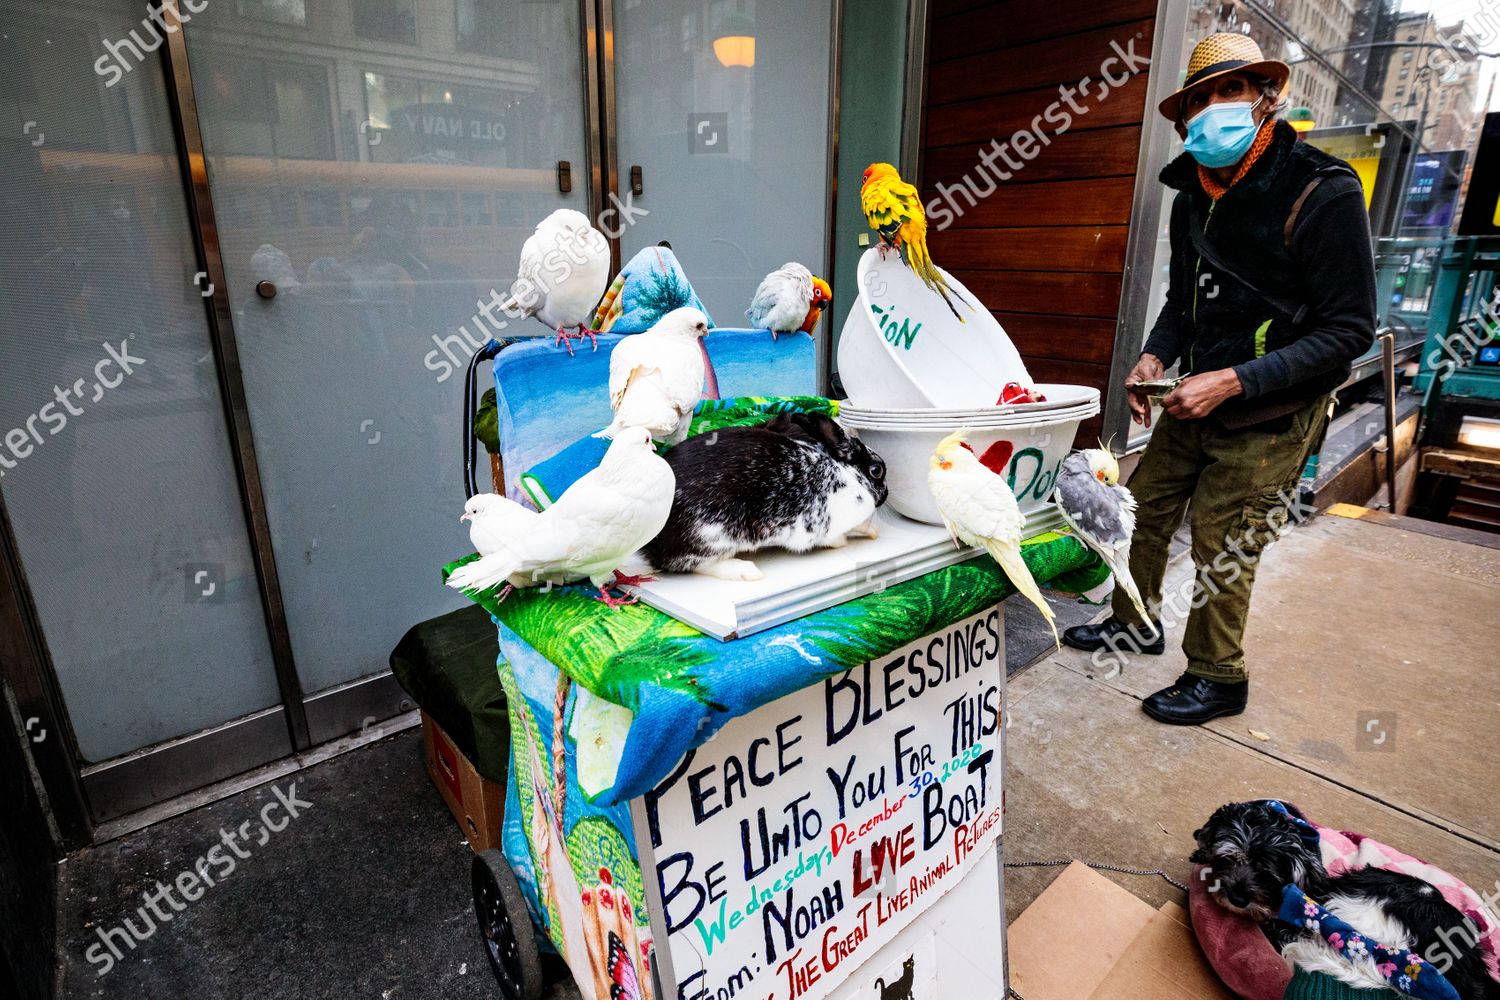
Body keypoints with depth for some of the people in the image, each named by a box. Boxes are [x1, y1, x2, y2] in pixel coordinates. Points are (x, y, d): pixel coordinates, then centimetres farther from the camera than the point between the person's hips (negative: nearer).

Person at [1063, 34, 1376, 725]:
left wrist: (1234, 380, -24)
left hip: (1270, 416, -7)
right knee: (1146, 506, 13)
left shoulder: (1323, 193, -16)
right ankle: (1136, 624, 35)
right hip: (1196, 401, 7)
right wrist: (1155, 357, -3)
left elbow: (1349, 331, -17)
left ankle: (1217, 680, 20)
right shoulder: (1193, 199, 5)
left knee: (1221, 549, -1)